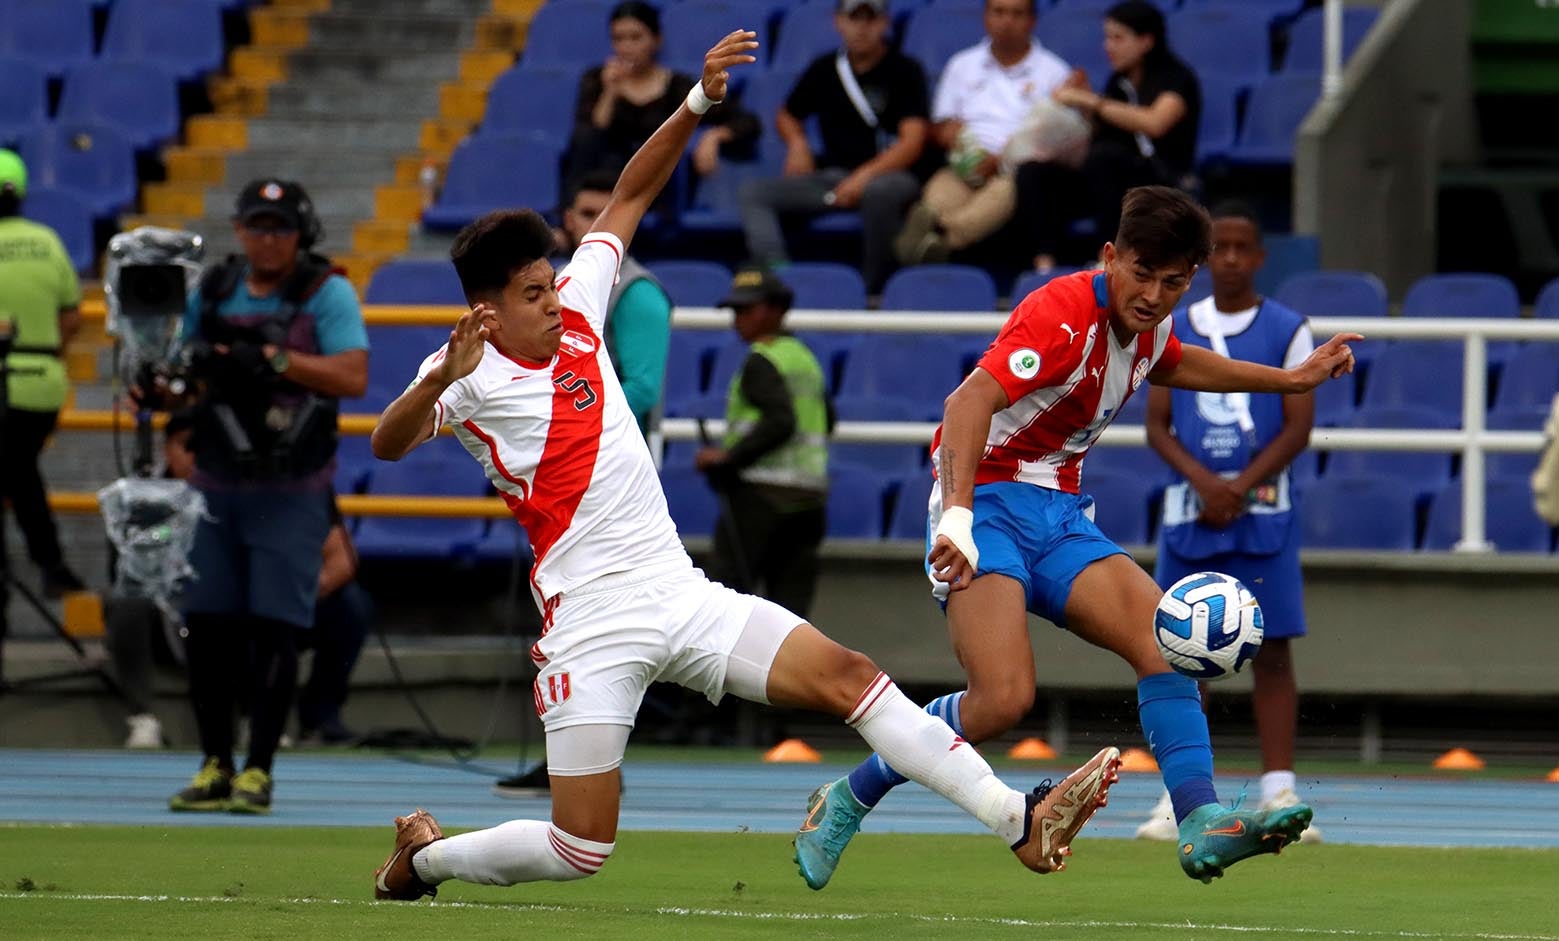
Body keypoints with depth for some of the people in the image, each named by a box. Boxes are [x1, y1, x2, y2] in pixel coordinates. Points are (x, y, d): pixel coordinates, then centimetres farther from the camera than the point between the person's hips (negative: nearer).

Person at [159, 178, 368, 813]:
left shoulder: (327, 293, -4)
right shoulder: (213, 291, 10)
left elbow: (353, 378, -15)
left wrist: (274, 358, -21)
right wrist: (191, 364, -8)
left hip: (291, 492, -4)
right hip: (217, 486, 4)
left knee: (273, 628, -8)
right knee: (205, 624, 3)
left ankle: (258, 770, -1)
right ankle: (214, 767, 15)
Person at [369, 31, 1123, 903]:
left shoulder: (575, 312, 10)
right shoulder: (472, 374, -8)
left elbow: (630, 196, 19)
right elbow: (388, 444, -26)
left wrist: (697, 104, 9)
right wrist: (441, 379, -45)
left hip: (683, 593, 6)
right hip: (593, 621, -6)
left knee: (847, 675, -9)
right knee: (579, 851, -3)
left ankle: (1019, 820, -15)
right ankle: (425, 853, 25)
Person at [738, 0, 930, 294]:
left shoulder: (905, 71, 0)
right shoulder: (825, 69, 14)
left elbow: (913, 141, -10)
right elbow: (786, 116, 30)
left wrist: (865, 176, -22)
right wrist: (797, 143, 6)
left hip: (888, 175, -5)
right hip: (831, 175, 5)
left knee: (880, 191, -42)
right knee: (753, 192, -17)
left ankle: (873, 289, -27)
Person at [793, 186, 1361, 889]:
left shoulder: (1150, 324, 7)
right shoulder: (1065, 314, -20)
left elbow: (1172, 364, 36)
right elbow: (970, 401, -34)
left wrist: (1289, 380, 37)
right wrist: (957, 515, -48)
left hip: (1061, 516, 8)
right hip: (986, 506, -8)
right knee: (1004, 699, -24)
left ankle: (1201, 825, -21)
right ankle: (848, 801, -5)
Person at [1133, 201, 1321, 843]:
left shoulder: (1288, 331, 3)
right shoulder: (1175, 330, 10)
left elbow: (1298, 428, -2)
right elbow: (1157, 425, 6)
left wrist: (1238, 488, -13)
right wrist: (1203, 481, -11)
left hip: (1264, 516, -2)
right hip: (1188, 512, 2)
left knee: (1271, 650, -5)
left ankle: (1279, 795, -5)